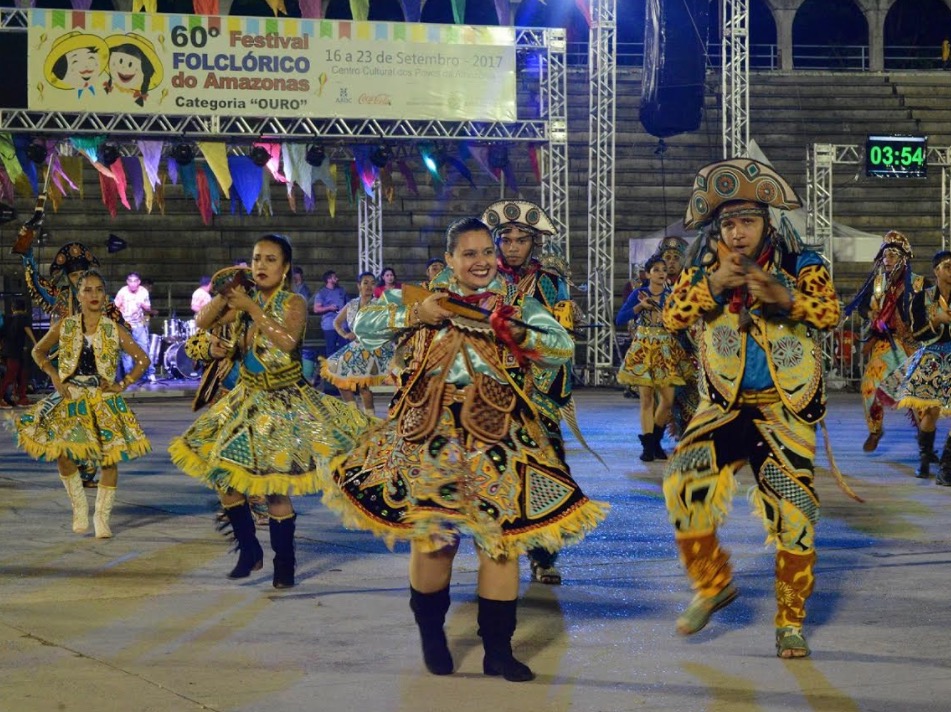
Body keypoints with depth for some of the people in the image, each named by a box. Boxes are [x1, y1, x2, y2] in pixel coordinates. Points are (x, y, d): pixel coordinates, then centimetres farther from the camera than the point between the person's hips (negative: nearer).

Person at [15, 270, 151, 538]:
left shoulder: (114, 331, -1)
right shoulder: (64, 327, 1)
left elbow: (142, 360, 5)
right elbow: (39, 351, 14)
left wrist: (123, 384, -4)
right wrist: (54, 377, 1)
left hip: (104, 402, -1)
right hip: (71, 400, 1)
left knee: (110, 458, -5)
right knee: (62, 454, -11)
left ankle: (102, 515, 10)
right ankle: (79, 506, 12)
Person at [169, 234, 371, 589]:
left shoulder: (293, 303, -11)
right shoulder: (245, 301, 5)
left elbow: (288, 341, -29)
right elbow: (202, 322, 5)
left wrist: (252, 307, -26)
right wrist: (225, 294, -9)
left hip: (284, 402, -6)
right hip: (247, 399, 6)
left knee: (275, 487, -10)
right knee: (224, 477, 5)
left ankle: (285, 563, 6)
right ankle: (249, 550, 23)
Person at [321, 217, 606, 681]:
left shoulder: (518, 304, 9)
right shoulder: (426, 297, 8)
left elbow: (563, 347, -1)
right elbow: (363, 325, 5)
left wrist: (518, 333, -17)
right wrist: (415, 315, -8)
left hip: (497, 435, 0)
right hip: (431, 433, 0)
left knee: (502, 538, -2)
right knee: (432, 537, 3)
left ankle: (498, 649, 9)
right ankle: (431, 635, 25)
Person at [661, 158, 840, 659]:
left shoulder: (799, 264, -1)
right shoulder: (705, 269, 6)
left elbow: (830, 312, -15)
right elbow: (672, 316, -5)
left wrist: (785, 296, -32)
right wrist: (712, 286, -20)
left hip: (785, 411, -2)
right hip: (725, 407, 2)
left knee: (794, 514, -4)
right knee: (683, 481, -19)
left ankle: (790, 621, 13)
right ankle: (713, 585, 3)